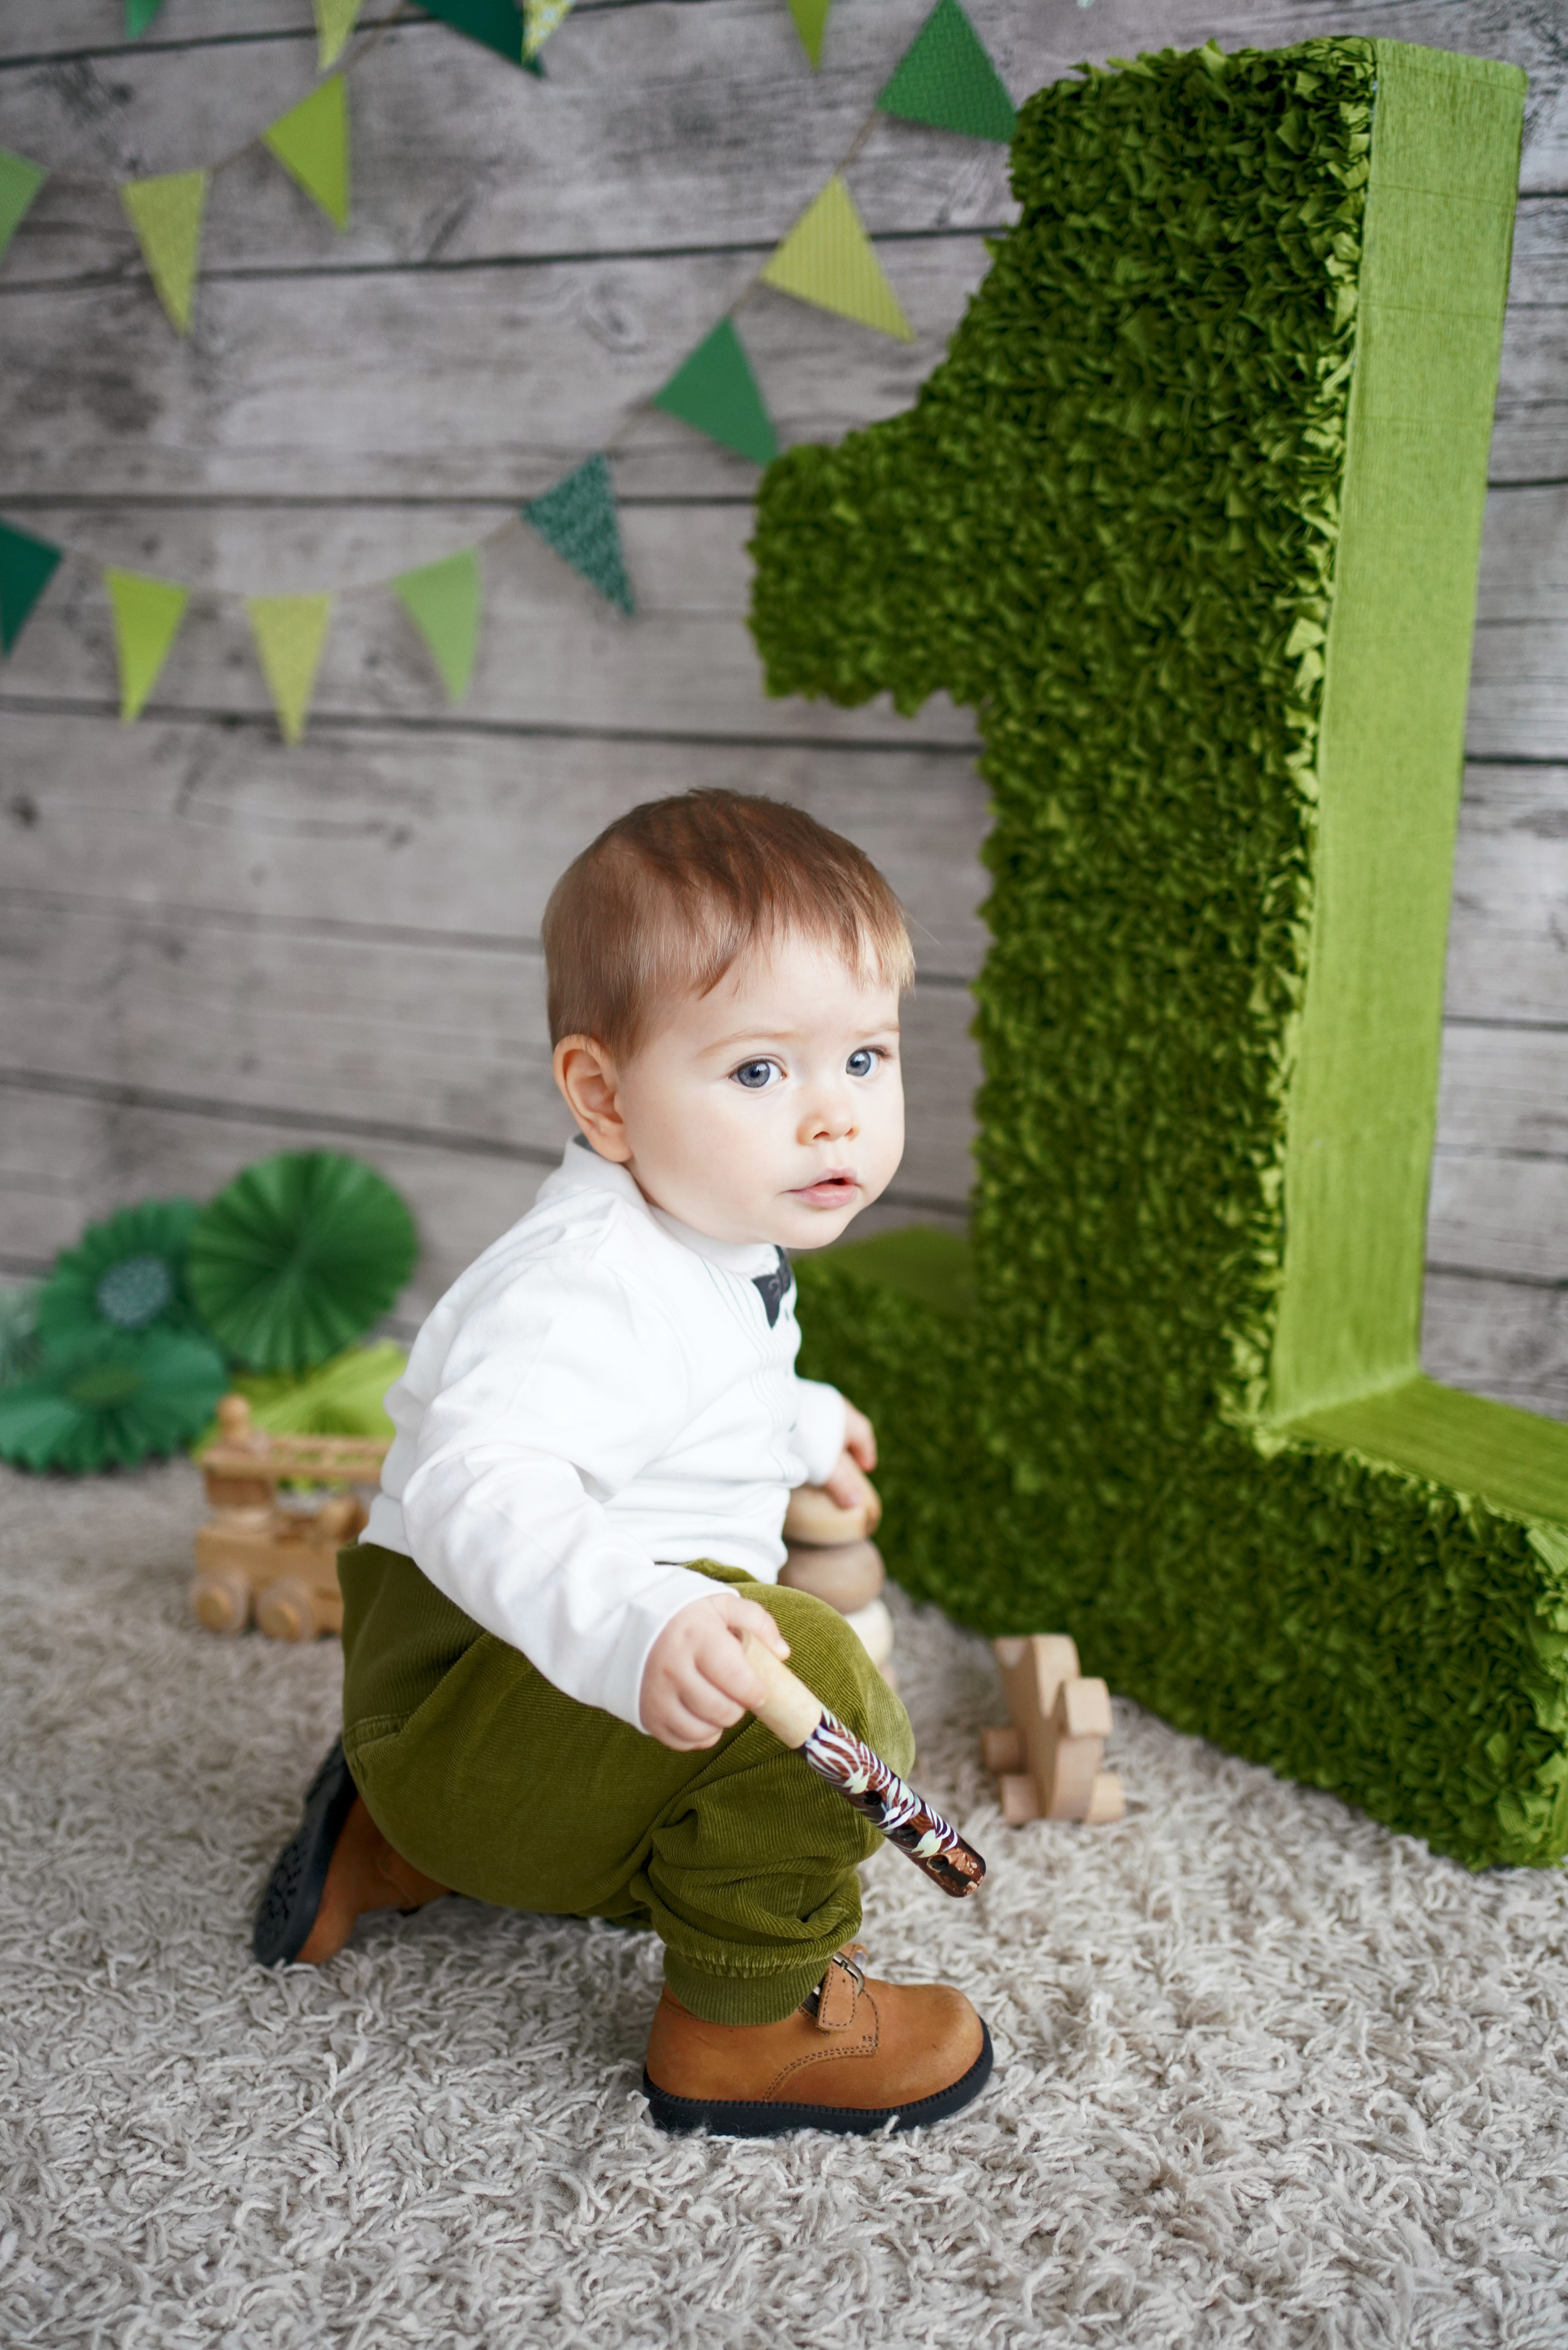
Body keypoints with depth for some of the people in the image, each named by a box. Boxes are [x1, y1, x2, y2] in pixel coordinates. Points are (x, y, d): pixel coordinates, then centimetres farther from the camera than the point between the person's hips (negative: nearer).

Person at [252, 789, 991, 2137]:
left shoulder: (705, 1244, 6)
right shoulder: (588, 1288, -29)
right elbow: (476, 1488, -45)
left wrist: (796, 1430, 42)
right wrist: (631, 1626, -61)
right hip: (462, 1685, -10)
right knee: (809, 1675, -33)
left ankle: (397, 1850, 28)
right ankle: (751, 2017, -9)